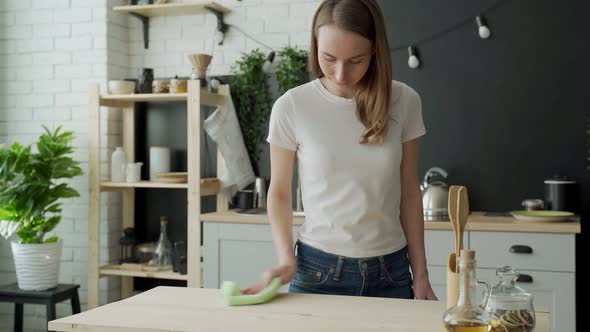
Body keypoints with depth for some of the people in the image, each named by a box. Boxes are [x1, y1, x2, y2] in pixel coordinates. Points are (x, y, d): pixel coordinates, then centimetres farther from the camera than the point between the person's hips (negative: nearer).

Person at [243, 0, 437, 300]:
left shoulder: (403, 102, -5)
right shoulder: (291, 107, -10)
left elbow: (409, 194, 2)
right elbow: (279, 193, 1)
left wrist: (420, 275, 3)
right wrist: (286, 260, -12)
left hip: (391, 271, 2)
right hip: (318, 269, -1)